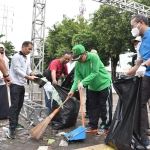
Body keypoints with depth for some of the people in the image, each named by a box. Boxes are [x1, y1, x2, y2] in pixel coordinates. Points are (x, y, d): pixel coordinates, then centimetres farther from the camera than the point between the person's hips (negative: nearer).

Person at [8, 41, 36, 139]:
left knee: (19, 105, 11)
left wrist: (32, 73, -10)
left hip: (22, 85, 9)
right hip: (15, 84, -9)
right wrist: (28, 77, -24)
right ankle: (12, 128, -14)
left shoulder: (26, 59, 19)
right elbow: (17, 70, -18)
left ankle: (15, 123, 22)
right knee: (14, 105, -13)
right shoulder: (16, 56, -8)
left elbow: (28, 69, 13)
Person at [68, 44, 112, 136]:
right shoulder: (78, 64, -9)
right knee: (92, 106, 10)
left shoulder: (94, 57, -25)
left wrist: (83, 82, -37)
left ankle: (105, 127, 10)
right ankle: (92, 126, 21)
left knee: (105, 106, -1)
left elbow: (95, 73, -30)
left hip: (104, 84, -6)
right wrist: (73, 89, -24)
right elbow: (77, 78, -10)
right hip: (92, 87, 6)